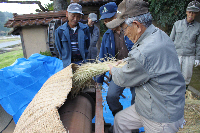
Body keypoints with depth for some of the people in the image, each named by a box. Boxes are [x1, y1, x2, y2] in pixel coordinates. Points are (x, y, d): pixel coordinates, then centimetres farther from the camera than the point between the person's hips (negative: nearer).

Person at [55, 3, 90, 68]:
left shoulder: (85, 28, -1)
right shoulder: (59, 31, -4)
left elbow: (87, 45, 8)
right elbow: (59, 47, 6)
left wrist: (84, 58, 8)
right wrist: (65, 58, 7)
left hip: (82, 62, 1)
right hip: (68, 63, -1)